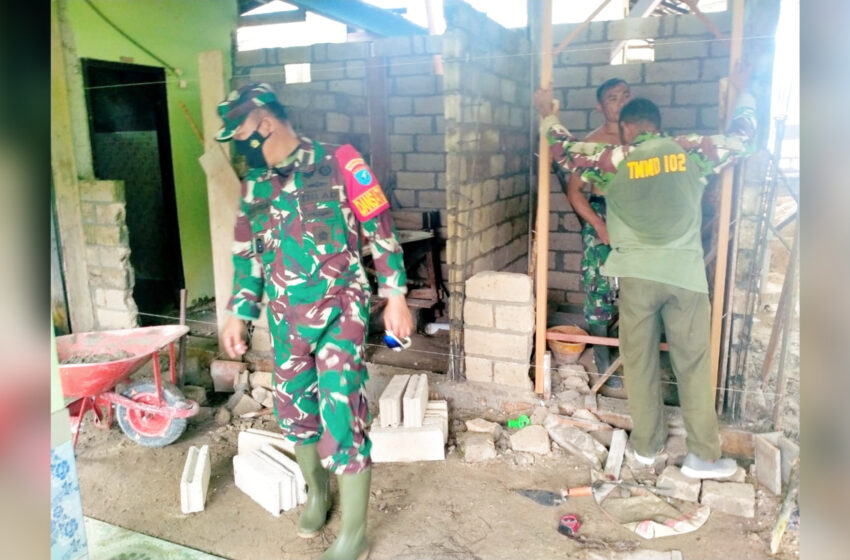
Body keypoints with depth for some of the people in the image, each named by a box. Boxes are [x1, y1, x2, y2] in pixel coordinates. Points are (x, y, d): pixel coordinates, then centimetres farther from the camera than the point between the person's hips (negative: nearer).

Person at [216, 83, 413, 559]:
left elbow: (381, 230, -7)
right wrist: (239, 313, 10)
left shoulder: (337, 164, -9)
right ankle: (316, 491, 41)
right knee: (294, 409, 15)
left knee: (341, 415, -8)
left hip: (339, 311, -6)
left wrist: (395, 296, -9)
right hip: (286, 317, 6)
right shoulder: (255, 185, 9)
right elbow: (247, 254, 15)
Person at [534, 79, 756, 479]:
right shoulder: (690, 150, 4)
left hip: (636, 273, 0)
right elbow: (740, 139, 20)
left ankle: (647, 446, 21)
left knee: (639, 361, 11)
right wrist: (744, 96, 37)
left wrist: (547, 112, 33)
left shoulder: (612, 160, 1)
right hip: (685, 272, 1)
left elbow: (564, 149, 15)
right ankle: (703, 456, 14)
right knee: (693, 363, 7)